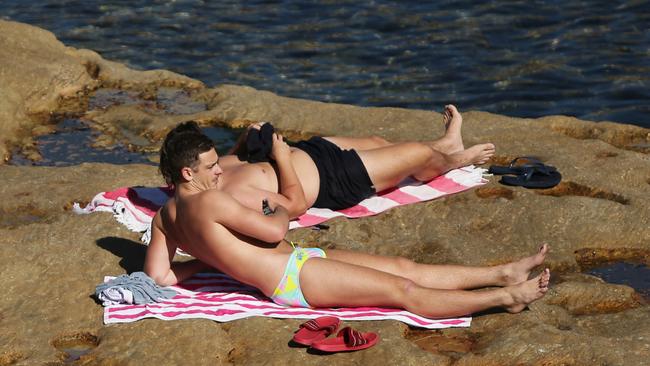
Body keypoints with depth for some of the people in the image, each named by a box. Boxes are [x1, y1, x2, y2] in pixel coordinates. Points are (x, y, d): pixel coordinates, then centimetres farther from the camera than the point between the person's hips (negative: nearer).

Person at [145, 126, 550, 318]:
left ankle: (502, 274, 8)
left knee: (404, 267, 7)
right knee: (405, 290, -11)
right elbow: (274, 231, -19)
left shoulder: (164, 217, 8)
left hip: (296, 262, 10)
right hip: (294, 277, -10)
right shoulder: (208, 201, -19)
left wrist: (206, 259, 16)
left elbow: (159, 276, 5)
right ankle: (505, 297, -9)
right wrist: (281, 211, 4)